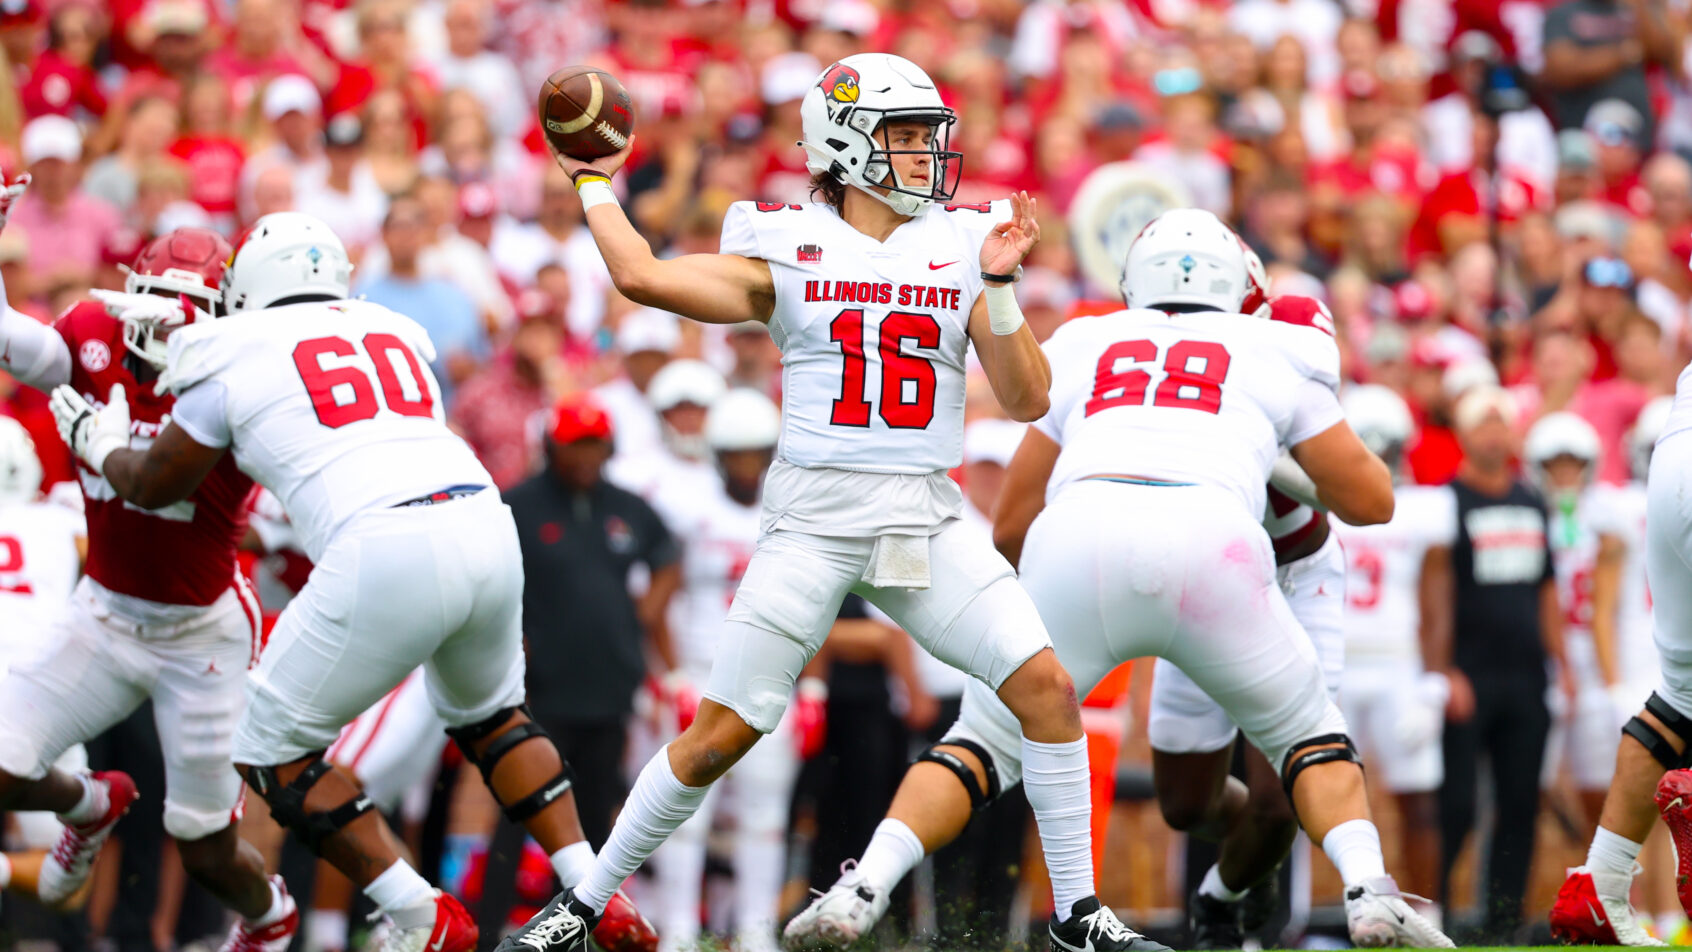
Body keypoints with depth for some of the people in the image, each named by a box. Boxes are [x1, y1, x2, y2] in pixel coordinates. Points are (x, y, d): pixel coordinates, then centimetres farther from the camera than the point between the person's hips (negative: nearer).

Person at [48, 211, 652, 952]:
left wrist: (101, 445, 46)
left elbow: (154, 487, 23)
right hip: (485, 528, 6)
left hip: (384, 554, -6)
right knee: (487, 713, 33)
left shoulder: (235, 356, 11)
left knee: (272, 751, 11)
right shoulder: (395, 333, 25)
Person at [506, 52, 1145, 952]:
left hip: (926, 521, 2)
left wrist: (998, 285, -8)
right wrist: (594, 183, 5)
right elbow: (642, 276, -8)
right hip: (812, 521, -2)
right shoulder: (789, 253, 1)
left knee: (1045, 687, -12)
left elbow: (1026, 401, 3)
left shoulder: (963, 247, 8)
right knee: (720, 734, -3)